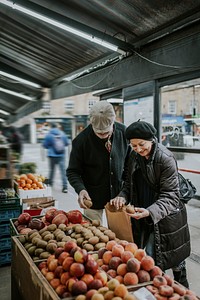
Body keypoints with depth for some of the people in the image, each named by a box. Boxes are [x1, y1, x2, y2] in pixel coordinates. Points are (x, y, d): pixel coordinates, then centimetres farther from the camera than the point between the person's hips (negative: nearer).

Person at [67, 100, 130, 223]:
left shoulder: (123, 132, -8)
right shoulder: (81, 140, -17)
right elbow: (73, 171, -10)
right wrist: (81, 189, -27)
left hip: (118, 195, 3)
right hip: (93, 198, -2)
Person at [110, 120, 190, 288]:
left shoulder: (166, 159, -19)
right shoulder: (134, 157, 1)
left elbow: (169, 196, -20)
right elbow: (130, 184, 9)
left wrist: (149, 212, -34)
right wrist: (122, 197, -12)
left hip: (165, 217, -6)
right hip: (143, 217, 6)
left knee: (151, 257, -1)